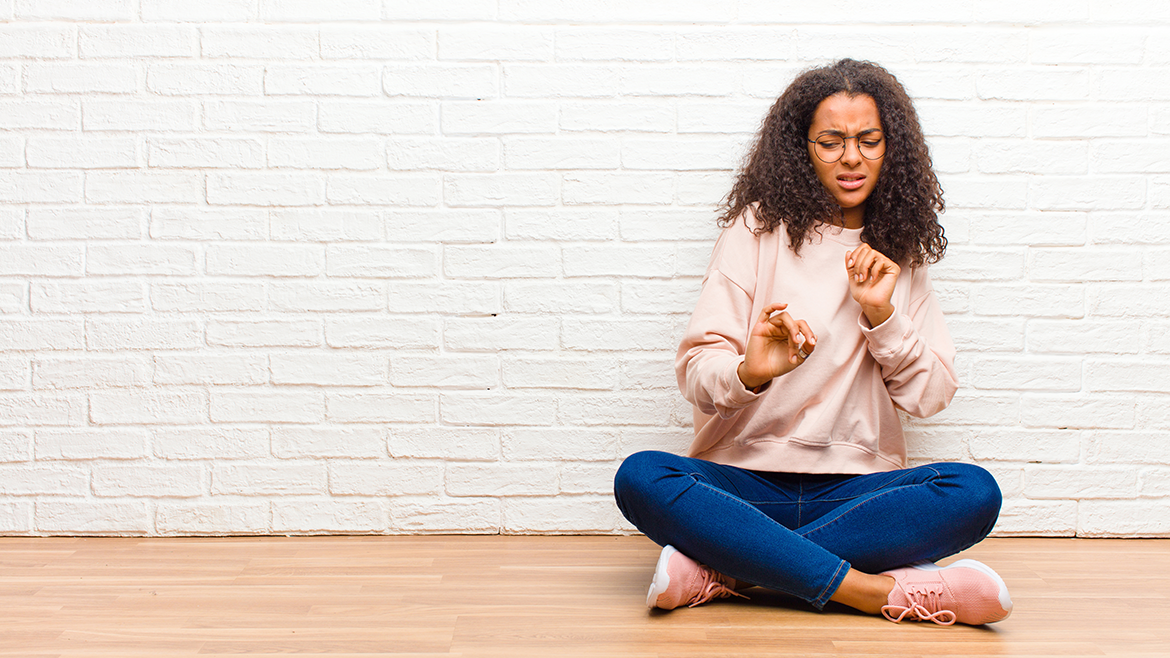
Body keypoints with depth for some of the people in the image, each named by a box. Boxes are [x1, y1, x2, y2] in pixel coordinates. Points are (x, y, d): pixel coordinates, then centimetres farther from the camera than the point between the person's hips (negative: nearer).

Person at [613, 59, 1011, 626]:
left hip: (855, 489, 3)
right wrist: (748, 372, -28)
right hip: (745, 480, -2)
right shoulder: (759, 228, 3)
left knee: (975, 493, -27)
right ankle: (881, 591, -35)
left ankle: (721, 569, -29)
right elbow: (695, 368, -6)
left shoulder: (900, 251, 13)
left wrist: (882, 314, -8)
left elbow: (930, 396, 8)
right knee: (641, 478, -31)